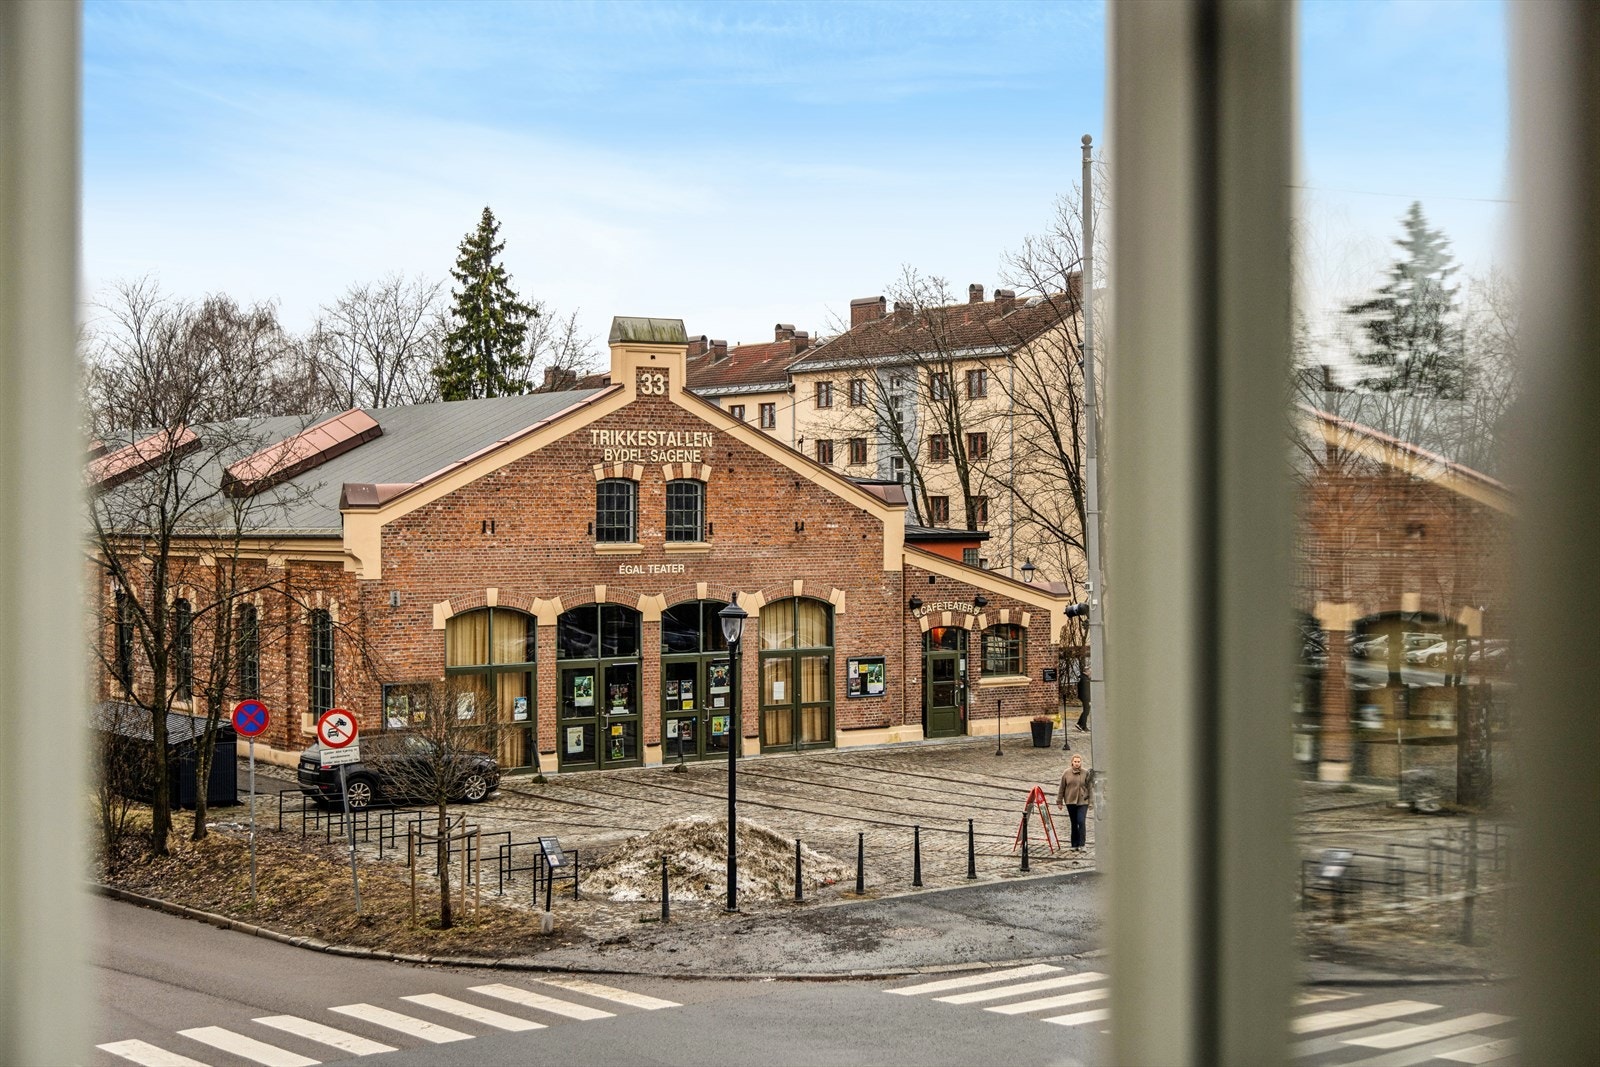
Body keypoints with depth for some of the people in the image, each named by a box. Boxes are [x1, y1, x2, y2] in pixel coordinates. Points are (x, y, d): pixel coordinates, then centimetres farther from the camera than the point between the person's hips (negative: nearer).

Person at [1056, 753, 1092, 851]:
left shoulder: (1086, 772, -2)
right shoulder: (1066, 773, 2)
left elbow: (1089, 787, 2)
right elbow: (1062, 788, 6)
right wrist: (1059, 801, 7)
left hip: (1083, 802, -2)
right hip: (1070, 802, 2)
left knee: (1081, 822, -13)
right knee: (1074, 823, 9)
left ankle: (1081, 845, -8)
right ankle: (1074, 845, 16)